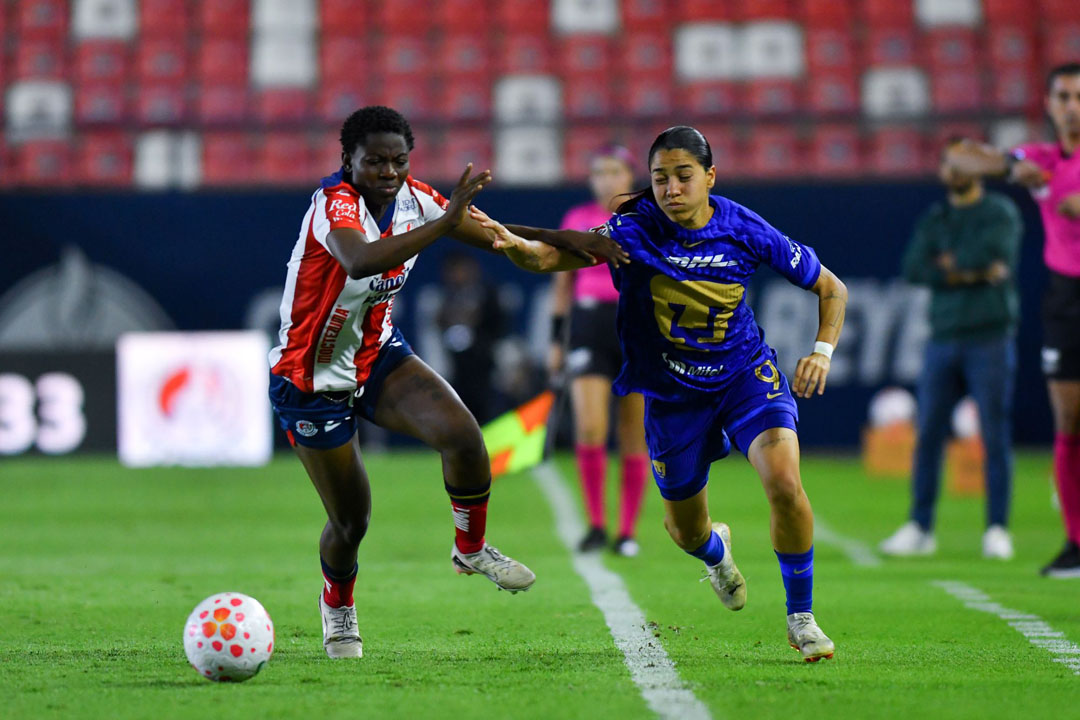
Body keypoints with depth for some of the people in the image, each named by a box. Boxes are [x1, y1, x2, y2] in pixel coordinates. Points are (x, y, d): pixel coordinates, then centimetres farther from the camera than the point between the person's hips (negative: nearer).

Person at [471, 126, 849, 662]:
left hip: (747, 376, -1)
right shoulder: (635, 230, -19)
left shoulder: (747, 232, -17)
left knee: (784, 483, -25)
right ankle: (716, 552, 56)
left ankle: (800, 617, -4)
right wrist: (518, 246, -49)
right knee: (685, 529, 14)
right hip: (671, 392, 1)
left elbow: (831, 288, -4)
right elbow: (553, 257, -27)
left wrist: (823, 349, -19)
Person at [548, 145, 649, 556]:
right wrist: (556, 341, 10)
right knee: (589, 429, -15)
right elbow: (562, 285, 13)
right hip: (589, 326, 0)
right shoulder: (576, 220, 8)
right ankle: (596, 524, -2)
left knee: (634, 438, 1)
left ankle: (627, 533, 10)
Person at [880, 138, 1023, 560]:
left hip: (990, 338, -4)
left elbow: (994, 252, -17)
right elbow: (913, 268, 0)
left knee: (996, 436, -4)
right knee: (928, 435, 2)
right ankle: (920, 529, 8)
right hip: (943, 336, 4)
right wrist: (970, 272, -10)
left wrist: (948, 263, -2)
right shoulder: (934, 220, 15)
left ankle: (997, 530, 0)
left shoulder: (1000, 213, 2)